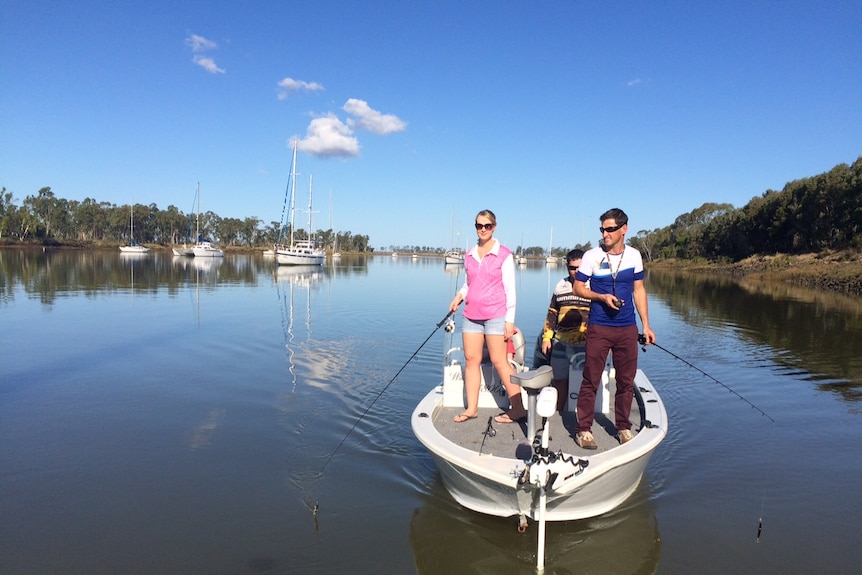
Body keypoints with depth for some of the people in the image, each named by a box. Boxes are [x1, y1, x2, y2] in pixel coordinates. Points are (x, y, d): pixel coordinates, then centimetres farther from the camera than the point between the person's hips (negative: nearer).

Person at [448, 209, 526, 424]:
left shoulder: (504, 254, -4)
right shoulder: (469, 255, 10)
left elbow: (510, 289, -4)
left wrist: (510, 320, -9)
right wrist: (460, 295, -1)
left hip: (495, 315, -5)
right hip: (472, 315, 5)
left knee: (499, 361, -5)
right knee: (471, 359, 5)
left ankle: (518, 408, 5)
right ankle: (471, 408, 12)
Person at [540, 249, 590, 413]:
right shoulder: (561, 286, 12)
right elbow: (552, 313, 17)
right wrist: (546, 337, 12)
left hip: (585, 344, -4)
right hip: (561, 343, 4)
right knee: (560, 380, 11)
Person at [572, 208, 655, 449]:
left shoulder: (634, 255, 5)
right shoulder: (592, 256, -5)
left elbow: (639, 290, 11)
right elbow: (578, 287, 2)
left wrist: (646, 325, 8)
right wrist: (602, 297, -15)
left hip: (628, 328, 3)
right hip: (599, 327, -3)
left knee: (626, 381, 11)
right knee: (591, 380, 0)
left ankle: (623, 427, 26)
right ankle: (584, 429, 10)